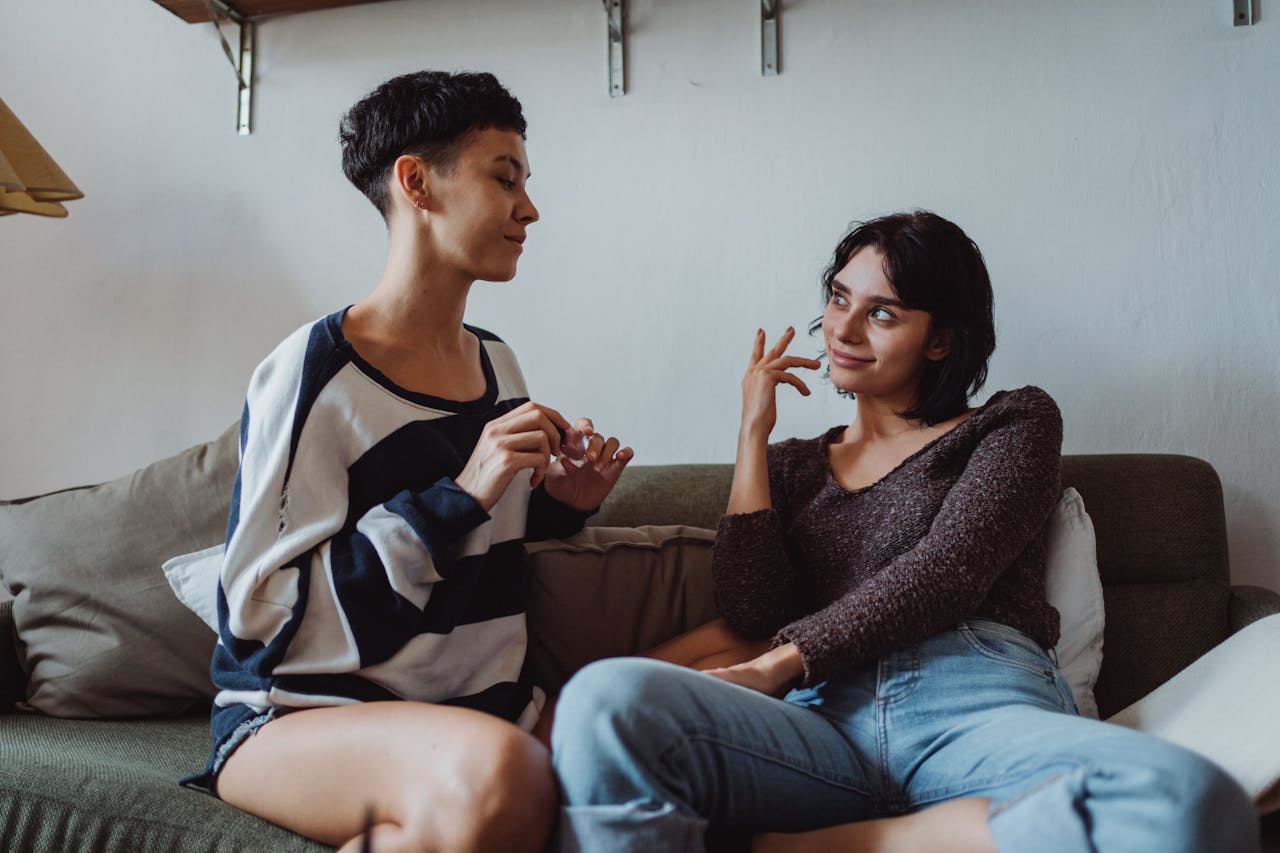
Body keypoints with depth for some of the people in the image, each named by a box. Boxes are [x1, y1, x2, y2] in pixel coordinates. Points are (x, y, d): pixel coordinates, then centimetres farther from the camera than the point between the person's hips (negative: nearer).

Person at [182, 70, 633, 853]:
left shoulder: (498, 364, 10)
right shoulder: (315, 376, -12)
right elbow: (259, 610, -15)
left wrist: (558, 505, 0)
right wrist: (458, 498, -21)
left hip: (483, 706, 6)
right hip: (302, 718, -5)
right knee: (492, 773, -36)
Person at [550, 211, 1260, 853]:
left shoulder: (1015, 423, 19)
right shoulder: (792, 464, 28)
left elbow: (946, 573, 0)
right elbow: (753, 613, 9)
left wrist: (776, 664, -9)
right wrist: (752, 435, 14)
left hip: (979, 701, 0)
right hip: (828, 718, 0)